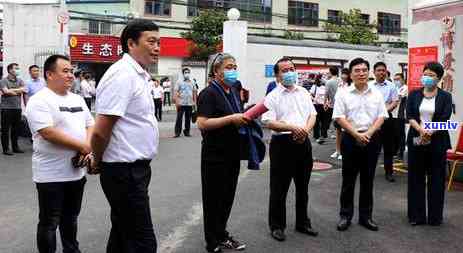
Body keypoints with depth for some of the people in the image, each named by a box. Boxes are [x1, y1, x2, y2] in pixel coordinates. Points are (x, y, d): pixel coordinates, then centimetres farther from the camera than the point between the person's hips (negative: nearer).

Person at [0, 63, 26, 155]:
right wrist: (19, 90, -6)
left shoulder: (20, 81, 12)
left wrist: (11, 91, -11)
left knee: (16, 129, 10)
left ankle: (15, 147, 21)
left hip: (17, 108, 5)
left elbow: (24, 90, -2)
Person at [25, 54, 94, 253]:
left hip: (76, 171, 7)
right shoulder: (39, 101, -13)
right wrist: (82, 146, -17)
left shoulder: (78, 99, 11)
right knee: (49, 222, 7)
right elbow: (48, 133, -23)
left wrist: (88, 149, -7)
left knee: (71, 218, 20)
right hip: (51, 175, -7)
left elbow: (90, 125, 12)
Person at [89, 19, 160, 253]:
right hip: (124, 171, -9)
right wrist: (97, 162, -4)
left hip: (134, 169, 9)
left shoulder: (139, 75, 13)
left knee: (123, 234, 19)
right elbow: (100, 131, -21)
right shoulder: (122, 75, -18)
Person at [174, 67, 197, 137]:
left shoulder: (192, 82, 11)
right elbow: (176, 92, -4)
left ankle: (187, 132, 17)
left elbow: (194, 92, 14)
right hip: (181, 103, -3)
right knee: (179, 118, -1)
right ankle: (177, 132, 5)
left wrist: (194, 101, 8)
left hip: (189, 104, 3)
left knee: (188, 119, 8)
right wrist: (176, 101, -13)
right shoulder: (179, 82, 0)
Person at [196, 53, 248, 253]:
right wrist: (231, 119, -25)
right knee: (214, 198, 5)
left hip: (232, 153, 8)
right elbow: (202, 124, -24)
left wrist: (245, 118, 6)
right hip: (215, 155, -8)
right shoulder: (209, 93, -13)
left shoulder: (234, 91, 12)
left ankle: (222, 235, 33)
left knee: (228, 197, 17)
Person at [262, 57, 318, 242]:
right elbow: (269, 123, -14)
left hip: (303, 143, 5)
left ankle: (303, 222, 32)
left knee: (303, 187, 16)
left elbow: (312, 115, 10)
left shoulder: (304, 93, 12)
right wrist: (293, 127, -24)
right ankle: (277, 226, 19)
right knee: (279, 188, 4)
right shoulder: (273, 96, -5)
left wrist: (305, 130, -10)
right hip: (282, 143, -5)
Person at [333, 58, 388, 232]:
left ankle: (366, 216, 20)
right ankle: (345, 215, 16)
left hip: (372, 139, 3)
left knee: (368, 179, 10)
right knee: (348, 179, 5)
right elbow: (339, 117, -8)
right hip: (350, 138, -2)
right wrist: (357, 134, -15)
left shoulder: (376, 93, 6)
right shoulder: (343, 93, -2)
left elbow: (381, 117, 3)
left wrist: (368, 133, -11)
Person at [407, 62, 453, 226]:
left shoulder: (445, 97, 2)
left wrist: (429, 132, -24)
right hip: (416, 140, 1)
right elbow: (409, 116, -5)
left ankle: (435, 216, 18)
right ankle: (416, 215, 16)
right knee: (416, 178, 6)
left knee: (436, 179, 6)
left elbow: (444, 119, -9)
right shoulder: (414, 94, 6)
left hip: (437, 142, -1)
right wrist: (421, 130, -21)